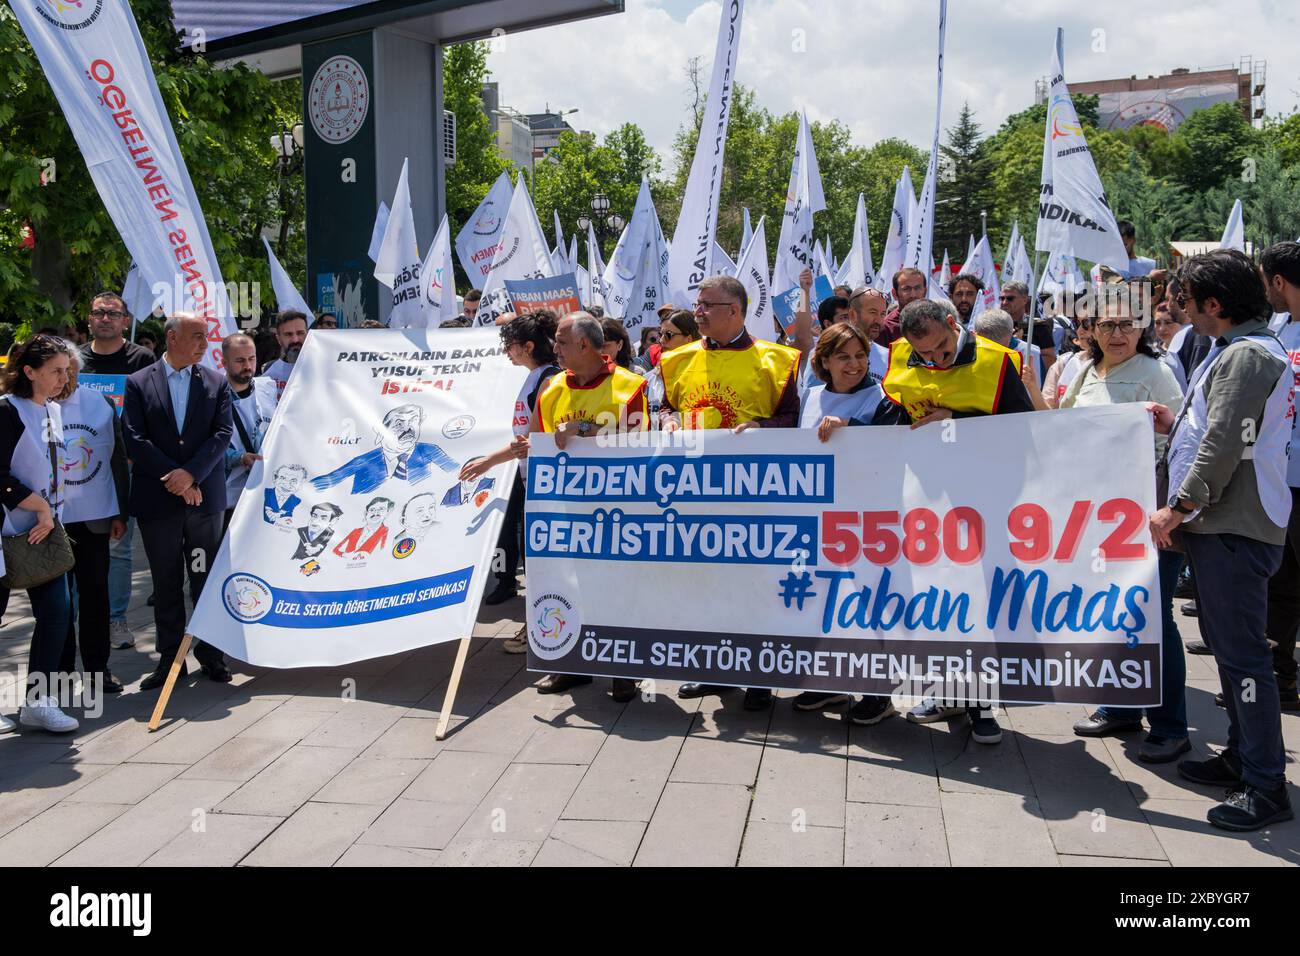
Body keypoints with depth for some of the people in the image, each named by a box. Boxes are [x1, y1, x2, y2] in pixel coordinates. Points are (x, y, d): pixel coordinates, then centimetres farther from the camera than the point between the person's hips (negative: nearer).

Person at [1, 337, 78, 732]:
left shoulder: (53, 411, 10)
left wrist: (48, 512, 12)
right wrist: (41, 507, -15)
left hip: (43, 528, 6)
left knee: (56, 610, -1)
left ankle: (39, 701, 6)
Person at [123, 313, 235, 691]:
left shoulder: (216, 382, 6)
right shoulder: (138, 383, 2)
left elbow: (223, 433, -4)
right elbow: (135, 439, -6)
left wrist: (191, 473, -15)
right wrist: (174, 478, -13)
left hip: (205, 497, 1)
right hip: (158, 500, 0)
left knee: (207, 580, 7)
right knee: (166, 584, 9)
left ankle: (210, 653, 17)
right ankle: (170, 658, 18)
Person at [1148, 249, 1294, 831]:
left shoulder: (1247, 355, -15)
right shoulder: (1232, 351, 17)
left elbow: (1226, 444, -22)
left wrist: (1178, 508, -17)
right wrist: (1175, 426, 11)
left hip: (1236, 529, -11)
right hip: (1219, 524, 11)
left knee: (1242, 651, -7)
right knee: (1225, 641, 17)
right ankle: (1241, 756, 29)